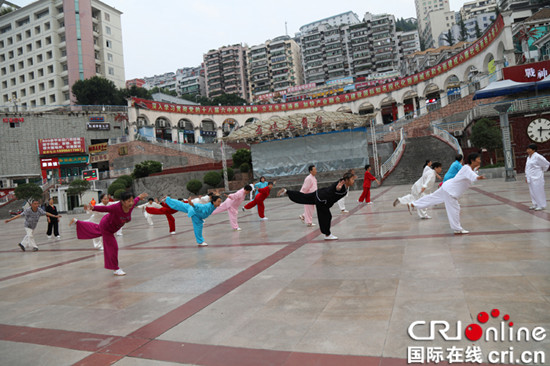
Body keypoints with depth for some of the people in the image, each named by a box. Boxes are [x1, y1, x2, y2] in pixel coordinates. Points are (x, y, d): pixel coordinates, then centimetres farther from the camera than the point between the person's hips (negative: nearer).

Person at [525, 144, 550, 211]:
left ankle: (541, 205, 4)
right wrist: (526, 176, 16)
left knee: (538, 191, -4)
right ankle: (535, 204, 21)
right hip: (531, 178, 8)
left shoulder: (537, 156, -12)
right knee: (532, 191, 11)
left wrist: (542, 171, 4)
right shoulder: (528, 157, 13)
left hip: (537, 177, -8)